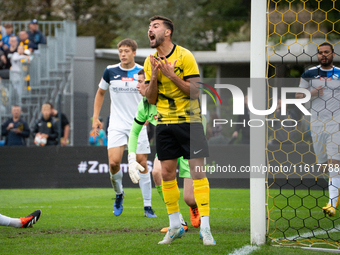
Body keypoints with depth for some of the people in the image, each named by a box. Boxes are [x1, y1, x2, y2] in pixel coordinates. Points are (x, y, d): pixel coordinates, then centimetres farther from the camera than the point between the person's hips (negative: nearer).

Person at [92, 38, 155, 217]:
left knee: (142, 164, -1)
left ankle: (147, 206, 9)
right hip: (117, 125, 0)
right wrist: (95, 118, 10)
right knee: (114, 162, -15)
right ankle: (119, 194, 14)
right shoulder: (110, 72, 2)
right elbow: (100, 93, 16)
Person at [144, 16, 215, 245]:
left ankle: (205, 228, -7)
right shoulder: (150, 62, 7)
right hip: (164, 123, 5)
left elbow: (195, 92, -12)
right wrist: (154, 76, -11)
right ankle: (175, 226, 15)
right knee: (167, 174, 3)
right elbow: (151, 99, 6)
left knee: (198, 172, -8)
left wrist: (171, 75, -21)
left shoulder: (185, 56, -8)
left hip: (189, 121, -5)